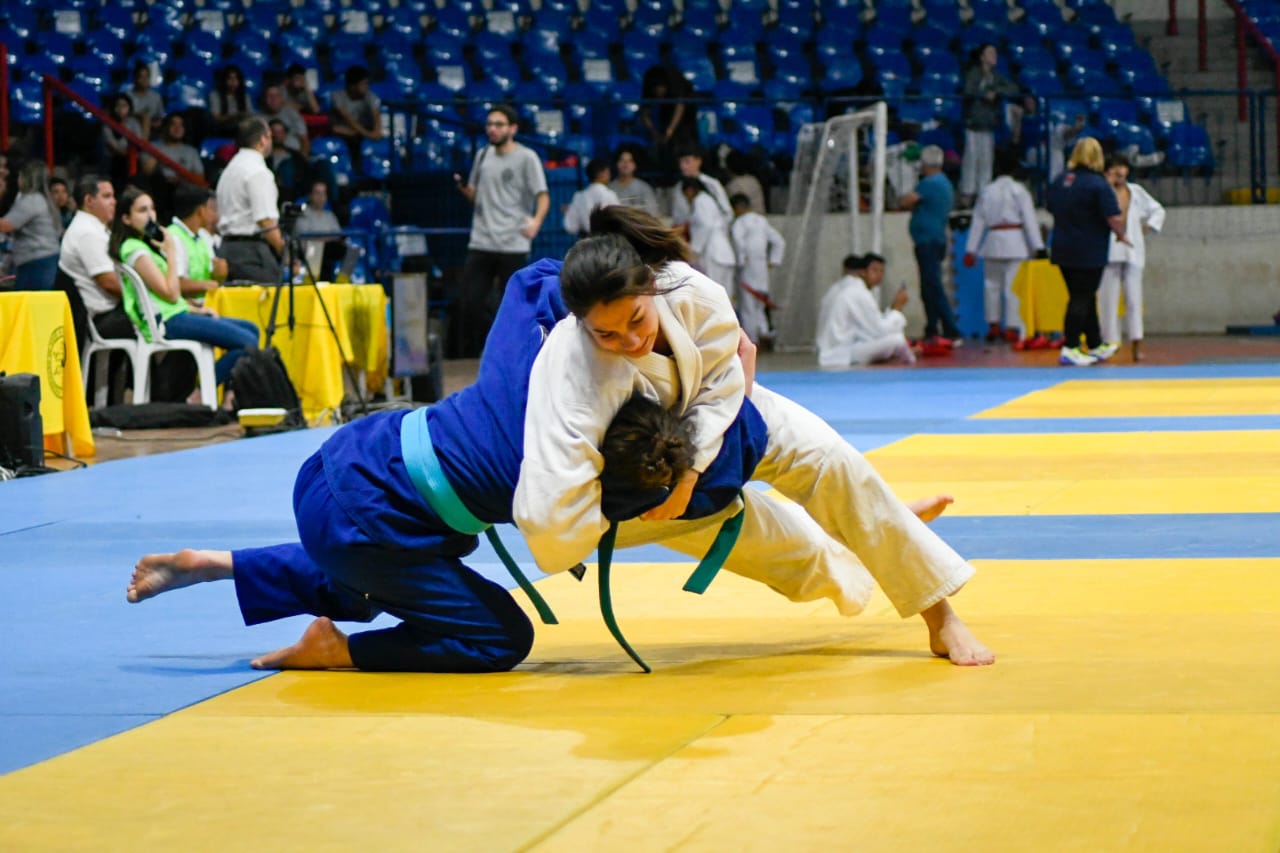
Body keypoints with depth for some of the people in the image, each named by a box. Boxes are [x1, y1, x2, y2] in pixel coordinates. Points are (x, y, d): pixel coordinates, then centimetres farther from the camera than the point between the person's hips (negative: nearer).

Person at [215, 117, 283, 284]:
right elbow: (266, 220, -18)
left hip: (227, 245, 9)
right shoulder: (258, 171, -11)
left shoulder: (230, 168, 18)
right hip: (253, 249, -9)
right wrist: (285, 252, -13)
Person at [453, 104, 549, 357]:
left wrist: (536, 220, -30)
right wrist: (465, 189, -1)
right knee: (470, 302, 1)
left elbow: (543, 195, -10)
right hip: (481, 242, 5)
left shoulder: (526, 158, -3)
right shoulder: (483, 155, 15)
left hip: (513, 244, -5)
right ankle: (469, 357, 10)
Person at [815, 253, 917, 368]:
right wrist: (897, 308, -2)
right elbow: (882, 331, -13)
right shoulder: (858, 293, -13)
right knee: (896, 339, -20)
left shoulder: (840, 289, 16)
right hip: (840, 359, -11)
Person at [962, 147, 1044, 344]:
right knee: (1013, 286, -3)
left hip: (993, 241, 3)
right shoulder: (1019, 191, -3)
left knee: (992, 284, 14)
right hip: (1015, 240, -3)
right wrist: (1037, 247, -5)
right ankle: (1012, 328, -6)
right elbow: (1030, 219, -7)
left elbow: (978, 221, 8)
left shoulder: (986, 191, 7)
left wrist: (971, 250, 11)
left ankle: (993, 325, 17)